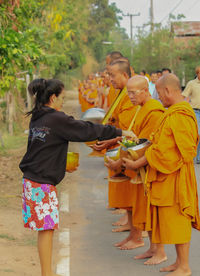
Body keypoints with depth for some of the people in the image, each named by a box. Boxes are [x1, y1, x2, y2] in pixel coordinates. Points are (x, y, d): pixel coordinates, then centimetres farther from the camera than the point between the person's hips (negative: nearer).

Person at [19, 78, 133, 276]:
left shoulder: (37, 118, 10)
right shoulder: (56, 119, -15)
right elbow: (87, 130, -12)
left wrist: (64, 164, 24)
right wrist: (119, 132, -4)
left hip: (32, 178, 9)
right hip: (42, 183, -9)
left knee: (45, 228, 12)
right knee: (47, 228, -2)